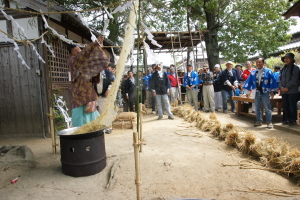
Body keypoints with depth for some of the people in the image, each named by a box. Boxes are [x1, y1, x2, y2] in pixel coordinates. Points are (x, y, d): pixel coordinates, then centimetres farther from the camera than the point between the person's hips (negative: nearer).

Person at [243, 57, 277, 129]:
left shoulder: (268, 71, -1)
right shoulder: (253, 73, 7)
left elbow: (272, 81, 0)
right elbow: (249, 82, 8)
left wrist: (272, 91, -2)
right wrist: (247, 92, 7)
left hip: (265, 92, -3)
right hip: (256, 93, 3)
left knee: (267, 108, 0)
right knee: (257, 108, 9)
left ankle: (269, 122, 8)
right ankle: (259, 121, 21)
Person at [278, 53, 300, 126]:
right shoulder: (283, 68, 15)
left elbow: (294, 79, -11)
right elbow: (280, 78, 10)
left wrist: (287, 87, -16)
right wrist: (281, 87, -5)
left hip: (292, 91, -5)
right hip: (283, 91, 6)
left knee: (292, 106, -2)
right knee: (285, 106, 9)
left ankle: (292, 120, 6)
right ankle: (286, 119, 18)